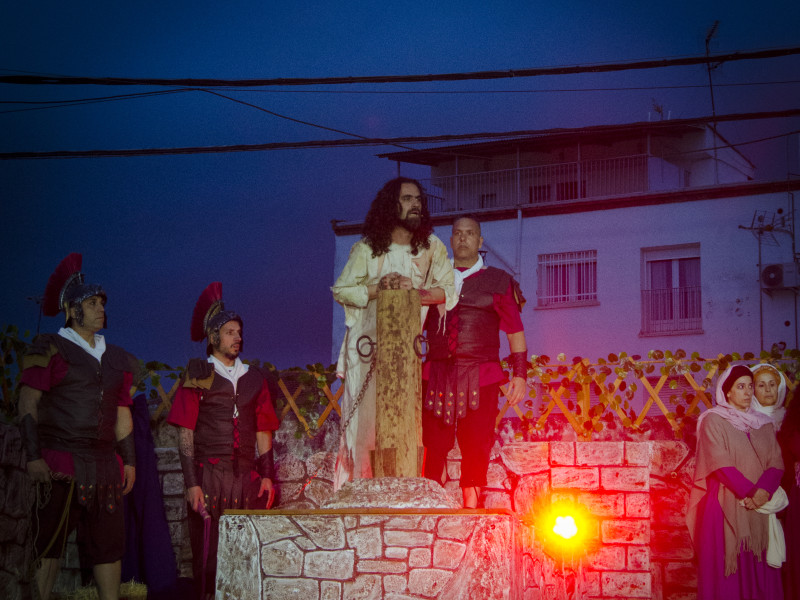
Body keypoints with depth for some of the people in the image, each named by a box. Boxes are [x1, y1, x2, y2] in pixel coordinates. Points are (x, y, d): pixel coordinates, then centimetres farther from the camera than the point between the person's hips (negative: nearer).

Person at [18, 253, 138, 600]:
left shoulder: (116, 359, 18)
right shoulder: (50, 349, 0)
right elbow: (27, 404, -5)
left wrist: (129, 461, 15)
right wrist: (34, 456, -14)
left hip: (104, 464, 6)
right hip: (60, 464, -5)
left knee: (109, 544, 5)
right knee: (49, 544, -4)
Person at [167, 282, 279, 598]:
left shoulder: (254, 379, 16)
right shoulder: (197, 376, 5)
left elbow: (263, 433, 16)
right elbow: (185, 434, -1)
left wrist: (266, 476, 6)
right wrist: (192, 484, -9)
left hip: (247, 478, 3)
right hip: (209, 475, -3)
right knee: (209, 557, -4)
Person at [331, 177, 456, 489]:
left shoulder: (432, 247, 8)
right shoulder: (366, 249, 5)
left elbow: (450, 292, 0)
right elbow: (341, 290, 4)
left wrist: (413, 289, -15)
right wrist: (377, 289, -11)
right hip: (368, 344, -1)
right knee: (365, 417, -7)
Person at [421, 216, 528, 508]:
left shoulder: (497, 281, 12)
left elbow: (515, 331, 9)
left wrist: (520, 374, 0)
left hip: (480, 377, -1)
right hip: (437, 373, 1)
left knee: (476, 446, -5)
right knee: (434, 445, -6)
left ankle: (471, 504, -2)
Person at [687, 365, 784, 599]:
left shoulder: (764, 424, 13)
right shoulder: (713, 420, 0)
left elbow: (776, 463, 2)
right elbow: (721, 465, -10)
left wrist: (763, 490, -16)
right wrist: (749, 492, -18)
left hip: (760, 509, 4)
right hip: (726, 507, -4)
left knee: (759, 570, 2)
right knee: (727, 571, -4)